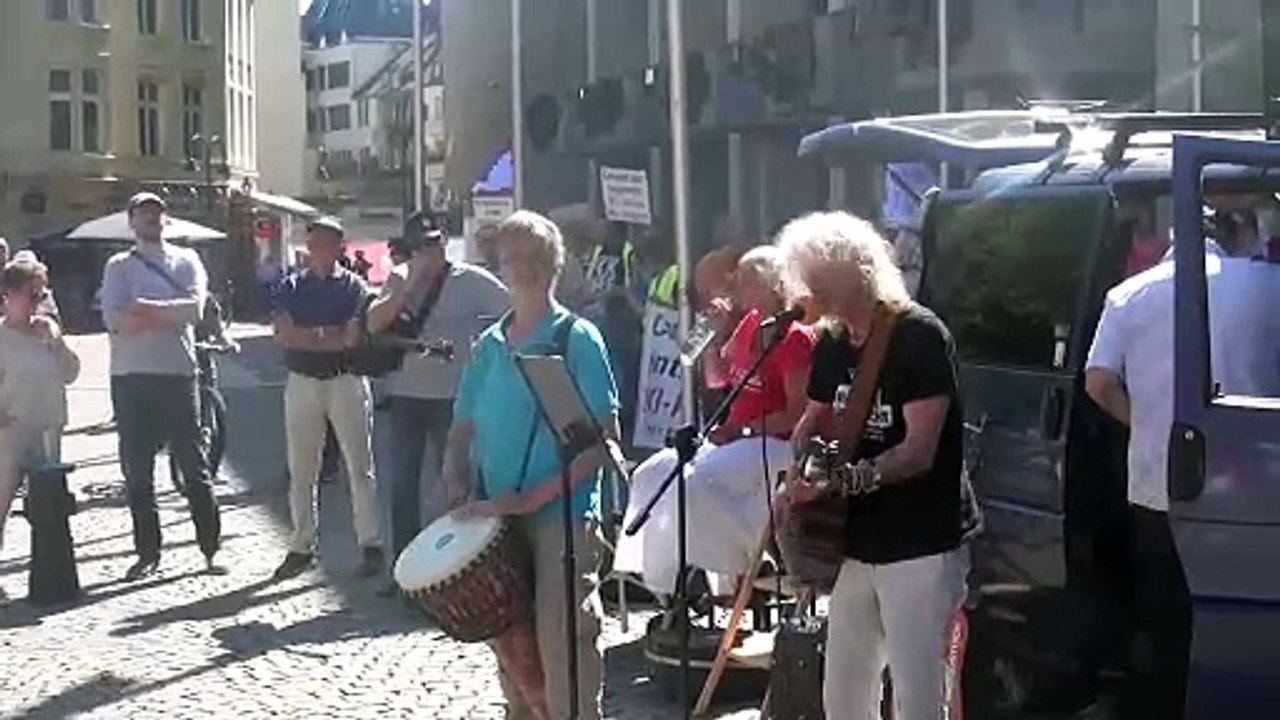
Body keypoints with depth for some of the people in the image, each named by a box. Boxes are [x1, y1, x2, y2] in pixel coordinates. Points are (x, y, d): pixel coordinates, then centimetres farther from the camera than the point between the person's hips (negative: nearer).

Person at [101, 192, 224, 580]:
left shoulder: (186, 260, 8)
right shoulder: (119, 266, 7)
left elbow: (195, 307, -9)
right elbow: (114, 319, -8)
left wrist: (147, 308, -15)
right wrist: (170, 313, -11)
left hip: (178, 373, -1)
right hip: (131, 376, 1)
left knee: (194, 466, 3)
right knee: (137, 471, 5)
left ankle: (211, 546, 9)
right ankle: (147, 552, 15)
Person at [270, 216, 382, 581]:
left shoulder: (353, 286, 1)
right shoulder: (292, 286, 8)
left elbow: (352, 337, -12)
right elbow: (283, 334, -6)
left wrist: (306, 336, -9)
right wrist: (329, 335, -11)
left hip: (346, 382, -3)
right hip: (302, 383, 3)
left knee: (359, 468, 0)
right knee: (301, 471, 7)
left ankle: (370, 544, 6)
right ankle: (302, 547, 16)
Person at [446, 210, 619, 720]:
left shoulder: (577, 339, -4)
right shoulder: (489, 345, 12)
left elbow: (605, 439, -9)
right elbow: (463, 432, 19)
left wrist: (533, 496, -16)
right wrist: (459, 494, 1)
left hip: (562, 515, -5)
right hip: (497, 522, 6)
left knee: (561, 639, -11)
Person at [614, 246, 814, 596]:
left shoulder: (795, 338, -14)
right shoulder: (749, 324, 11)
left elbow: (797, 414, -17)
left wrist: (743, 429, -17)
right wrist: (719, 331, 8)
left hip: (772, 445, -9)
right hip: (735, 438, 9)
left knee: (697, 481, -31)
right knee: (650, 474, -4)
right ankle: (659, 573, -7)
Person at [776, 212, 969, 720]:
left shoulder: (920, 336, -15)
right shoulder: (831, 343, 8)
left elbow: (918, 451, -20)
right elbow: (814, 421, 20)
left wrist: (850, 477, -34)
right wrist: (797, 481, 0)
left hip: (920, 549, -7)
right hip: (855, 546, 8)